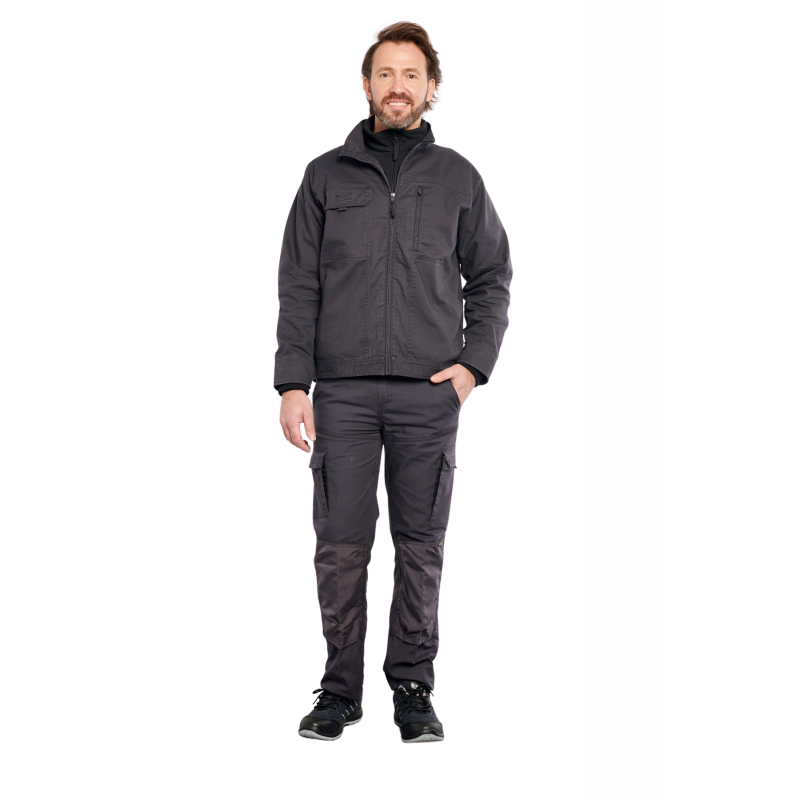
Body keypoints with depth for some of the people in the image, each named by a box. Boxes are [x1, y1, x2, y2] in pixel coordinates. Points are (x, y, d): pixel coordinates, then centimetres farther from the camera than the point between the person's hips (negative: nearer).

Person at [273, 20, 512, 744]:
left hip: (430, 393, 0)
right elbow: (297, 285, 7)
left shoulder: (459, 178, 11)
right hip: (341, 391, 0)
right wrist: (293, 385, -2)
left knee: (422, 545, 4)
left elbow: (492, 278, 14)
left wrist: (474, 363, 0)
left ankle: (414, 688, 15)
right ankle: (342, 688, 12)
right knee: (341, 545, 0)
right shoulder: (326, 176, 10)